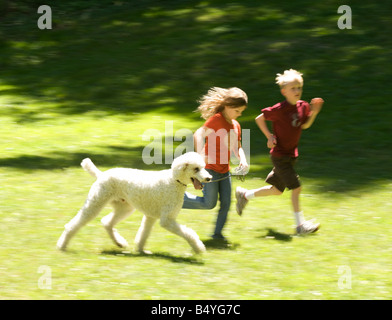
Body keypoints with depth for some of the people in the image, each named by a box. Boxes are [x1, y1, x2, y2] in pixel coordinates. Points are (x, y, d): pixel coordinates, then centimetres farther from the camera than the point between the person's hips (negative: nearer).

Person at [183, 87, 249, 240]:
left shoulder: (235, 125, 9)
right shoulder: (216, 119, -15)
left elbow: (237, 147, 14)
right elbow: (199, 134, -24)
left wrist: (242, 159, -7)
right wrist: (201, 155, -38)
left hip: (224, 170, 8)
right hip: (210, 168, -8)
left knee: (226, 202, 3)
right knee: (209, 203, -5)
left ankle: (217, 233, 14)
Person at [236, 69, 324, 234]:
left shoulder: (302, 106, 1)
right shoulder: (279, 109, -19)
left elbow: (305, 125, 16)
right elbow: (259, 119, -7)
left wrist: (313, 113, 0)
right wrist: (269, 136, -14)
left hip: (291, 155, 8)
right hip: (279, 155, -8)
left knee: (277, 189, 17)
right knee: (296, 187, -11)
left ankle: (244, 195, 35)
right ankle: (300, 225, -5)